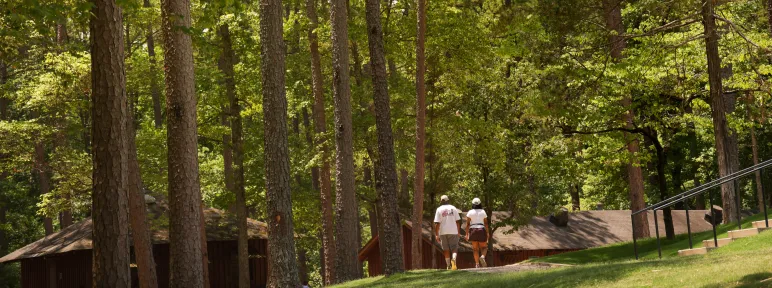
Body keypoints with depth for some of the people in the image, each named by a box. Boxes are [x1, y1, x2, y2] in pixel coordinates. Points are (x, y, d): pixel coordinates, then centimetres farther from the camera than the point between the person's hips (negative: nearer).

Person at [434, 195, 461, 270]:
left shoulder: (439, 209, -2)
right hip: (453, 232, 0)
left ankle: (448, 265, 10)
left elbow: (437, 223, -7)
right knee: (454, 248, 3)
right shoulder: (453, 208, 3)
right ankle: (454, 258, -26)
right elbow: (458, 221, 3)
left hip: (443, 232, 0)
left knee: (446, 250, 10)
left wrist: (436, 234, -3)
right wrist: (459, 232, 10)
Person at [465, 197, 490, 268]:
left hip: (473, 230, 0)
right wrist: (488, 233, 4)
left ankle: (477, 264, -2)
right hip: (481, 230, 0)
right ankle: (482, 257, -22)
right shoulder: (483, 212, 3)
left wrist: (467, 234, -2)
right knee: (484, 247, 8)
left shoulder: (470, 212, 1)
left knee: (475, 248, 6)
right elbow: (486, 223, 0)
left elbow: (467, 224, -4)